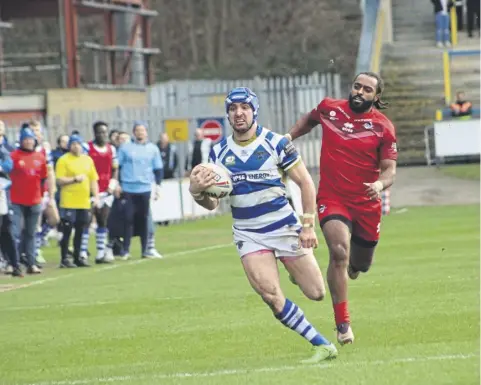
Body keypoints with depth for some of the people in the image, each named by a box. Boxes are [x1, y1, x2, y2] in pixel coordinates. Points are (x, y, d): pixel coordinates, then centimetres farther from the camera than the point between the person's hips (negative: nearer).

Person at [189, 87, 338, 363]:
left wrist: (309, 225, -11)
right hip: (248, 235, 2)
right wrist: (198, 192, -19)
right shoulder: (219, 152, 1)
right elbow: (213, 203, 4)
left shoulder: (276, 143, -8)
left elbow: (305, 183, -3)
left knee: (316, 293, -1)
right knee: (272, 297, -17)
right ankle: (323, 345, -6)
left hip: (285, 227, -2)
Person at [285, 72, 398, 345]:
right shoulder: (329, 108, -1)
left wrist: (380, 184, -29)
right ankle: (343, 324, -20)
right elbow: (310, 119, 24)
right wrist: (289, 137, 12)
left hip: (367, 204, 1)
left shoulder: (383, 127, -5)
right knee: (339, 251, -26)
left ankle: (353, 265, 58)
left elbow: (390, 169, -8)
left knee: (360, 265, 15)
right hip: (332, 198, -1)